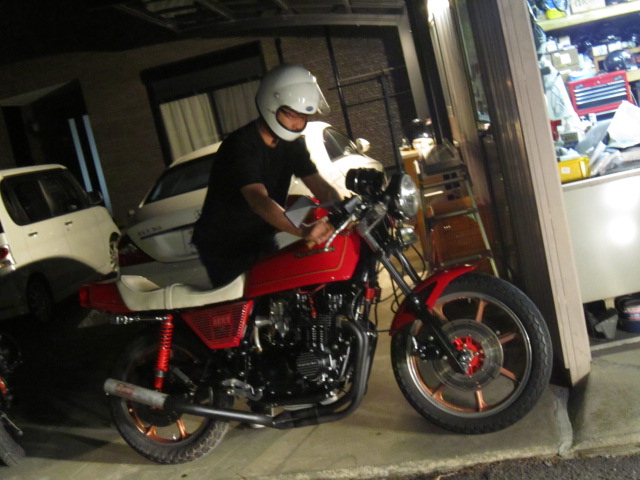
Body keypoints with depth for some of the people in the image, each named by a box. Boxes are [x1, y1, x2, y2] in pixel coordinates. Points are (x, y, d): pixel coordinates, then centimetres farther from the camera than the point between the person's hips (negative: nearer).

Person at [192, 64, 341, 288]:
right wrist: (303, 230, -53)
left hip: (261, 242, 7)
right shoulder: (241, 145, -24)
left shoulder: (292, 144, 1)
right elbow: (259, 201, -38)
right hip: (223, 249, -7)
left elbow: (320, 186, -6)